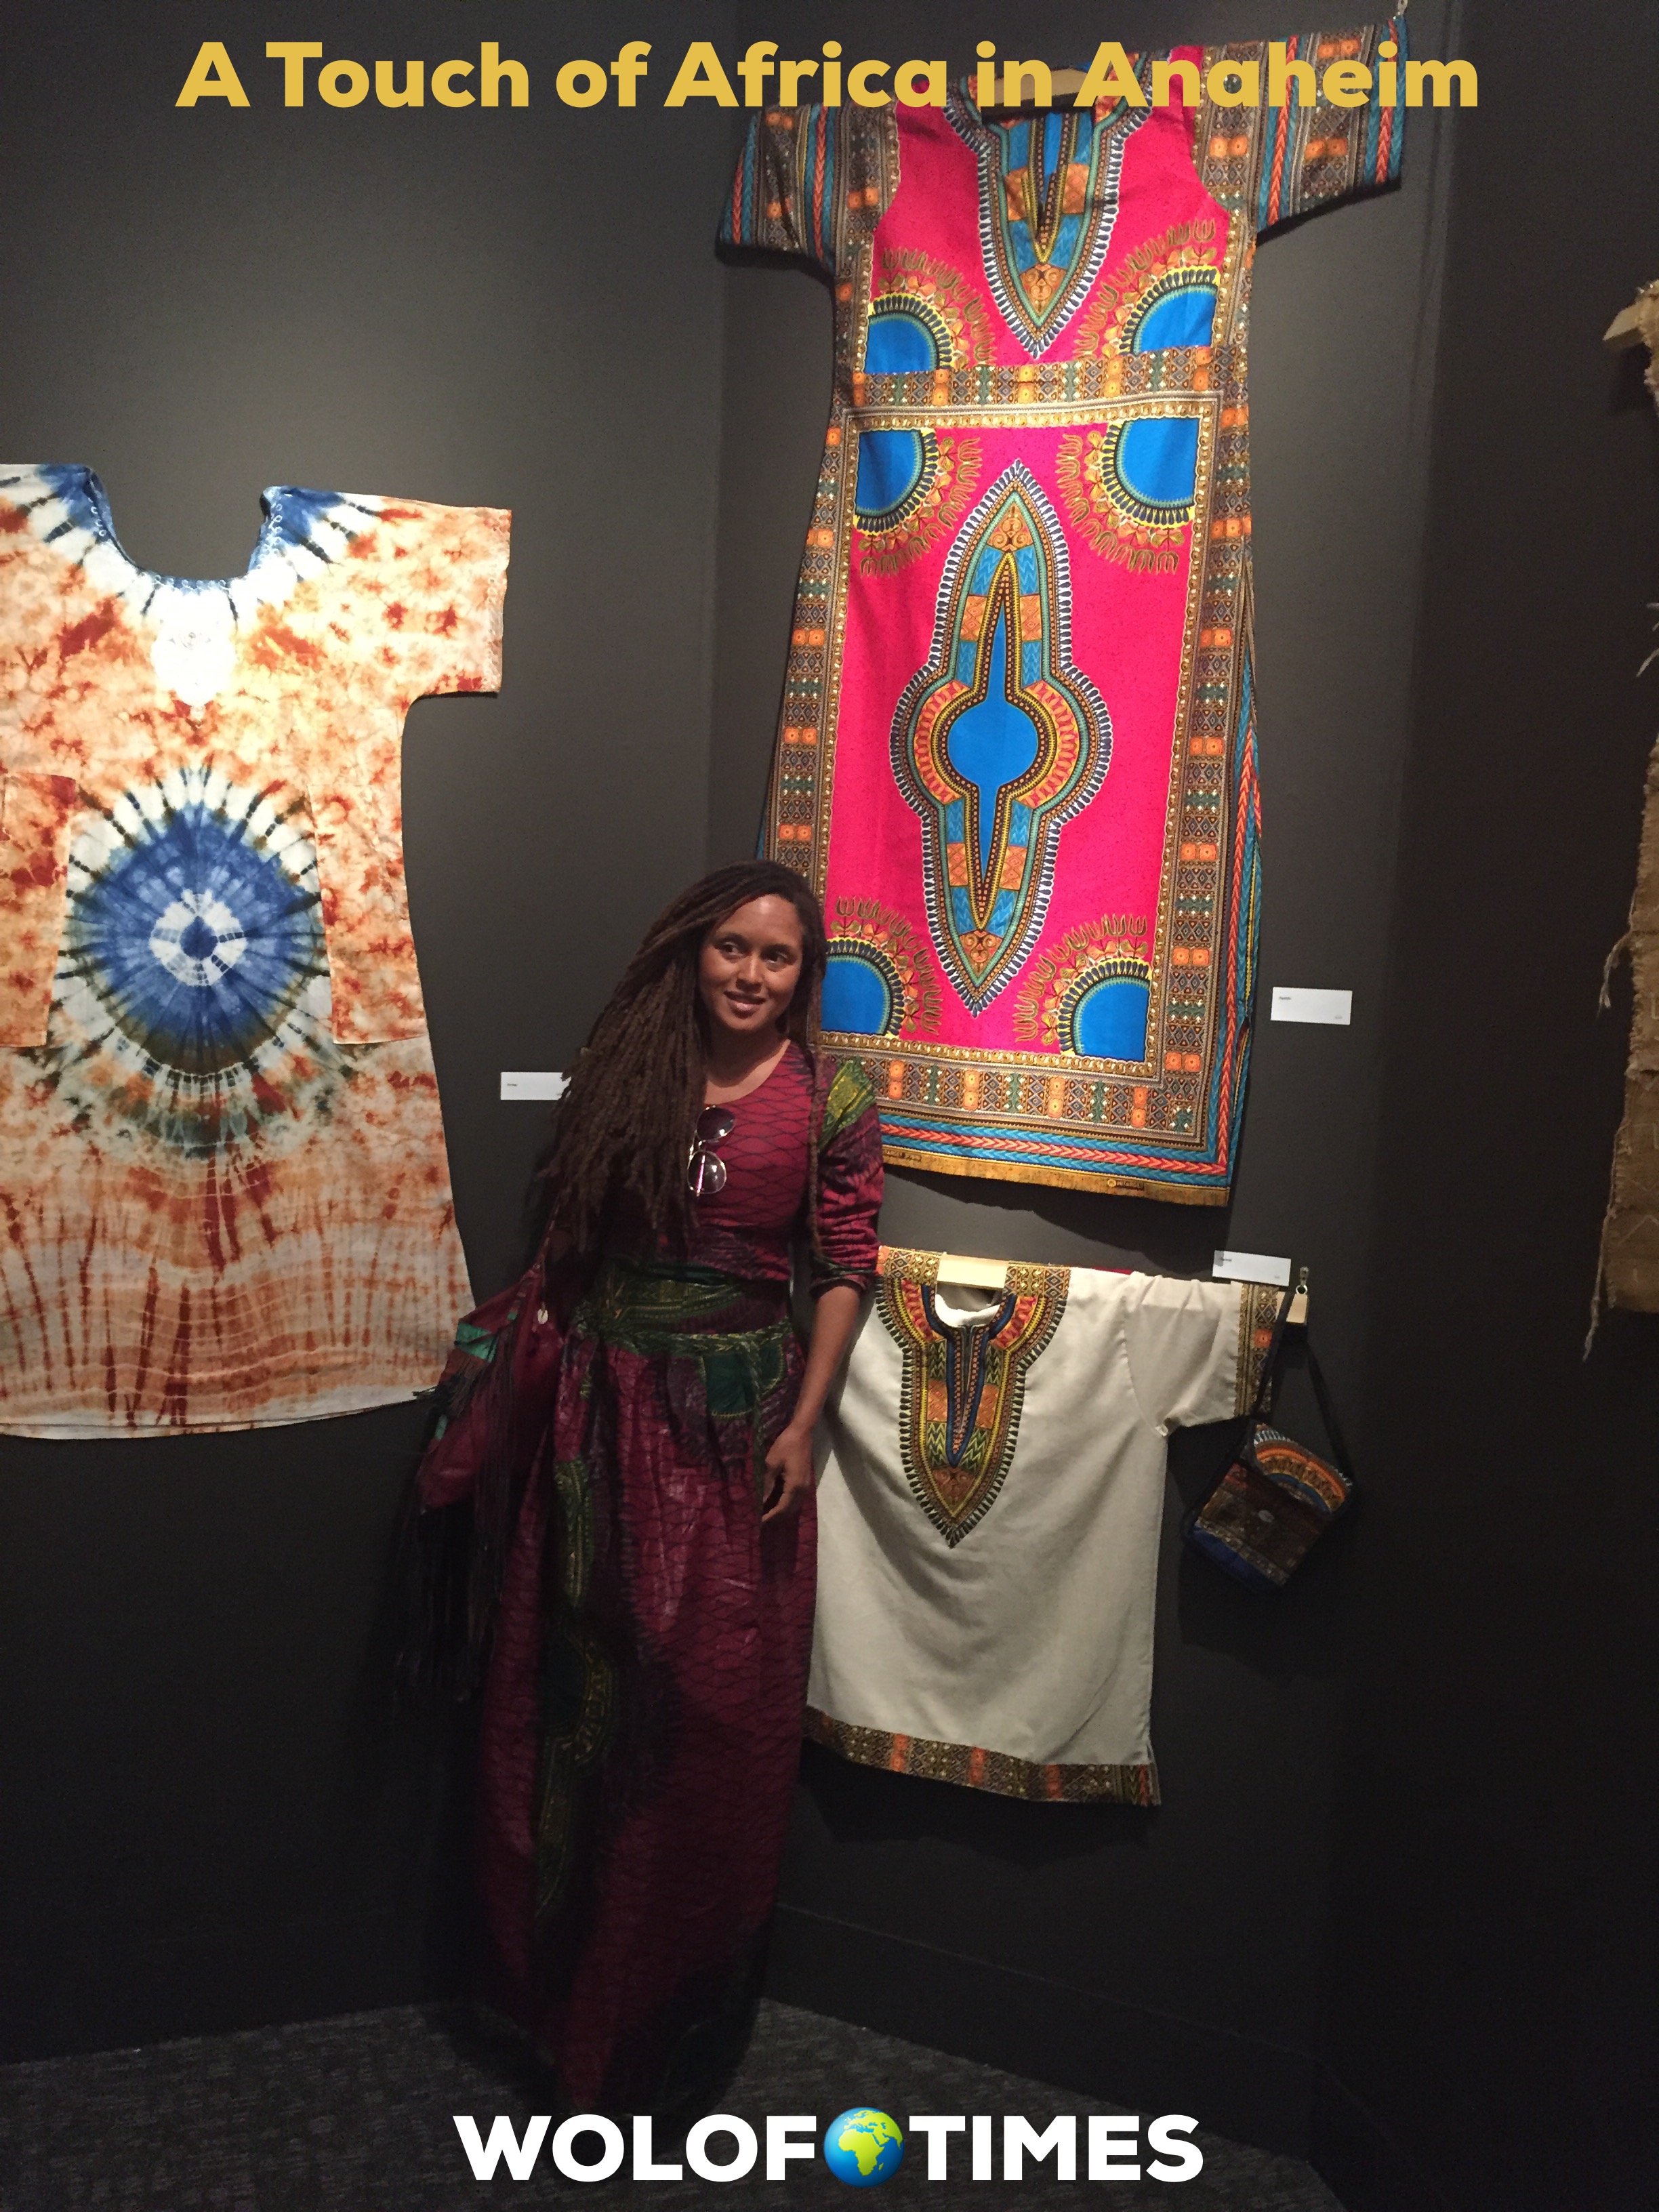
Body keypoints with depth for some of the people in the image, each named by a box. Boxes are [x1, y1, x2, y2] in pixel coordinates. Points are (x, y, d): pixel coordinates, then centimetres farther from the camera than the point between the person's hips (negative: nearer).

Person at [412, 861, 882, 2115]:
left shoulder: (831, 1098, -5)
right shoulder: (629, 1070, 4)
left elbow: (846, 1267, -5)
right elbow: (572, 1233, 9)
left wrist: (802, 1425, -9)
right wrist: (527, 1354, 1)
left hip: (735, 1420, -3)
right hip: (602, 1409, 3)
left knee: (718, 1707, 7)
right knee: (580, 1692, 13)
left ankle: (681, 2006, 31)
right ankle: (571, 1976, 37)